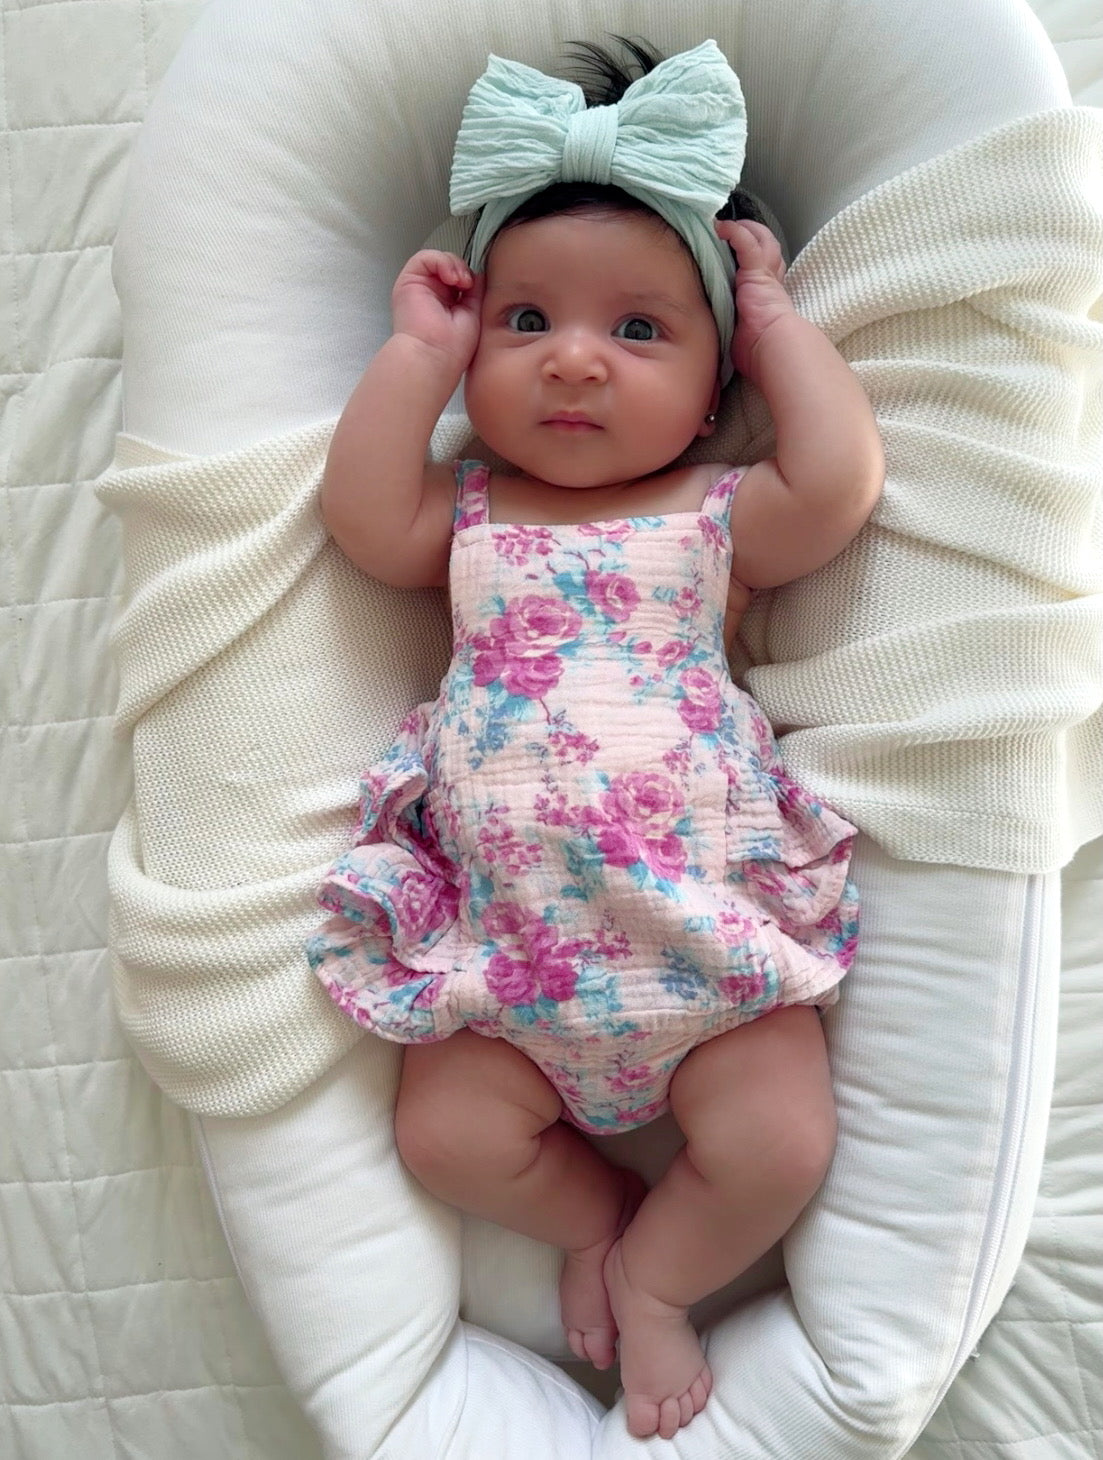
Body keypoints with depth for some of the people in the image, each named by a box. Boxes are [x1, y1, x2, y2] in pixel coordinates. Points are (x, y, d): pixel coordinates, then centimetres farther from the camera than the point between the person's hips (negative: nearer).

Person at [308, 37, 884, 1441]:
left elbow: (841, 477, -13)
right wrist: (418, 347, 0)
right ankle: (598, 1216, 28)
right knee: (445, 1135, -3)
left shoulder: (719, 515, 3)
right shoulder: (468, 517, 9)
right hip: (503, 936, 2)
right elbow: (361, 510, -7)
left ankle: (653, 1276, 23)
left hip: (708, 927, -1)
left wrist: (775, 312, 0)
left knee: (778, 1144, -8)